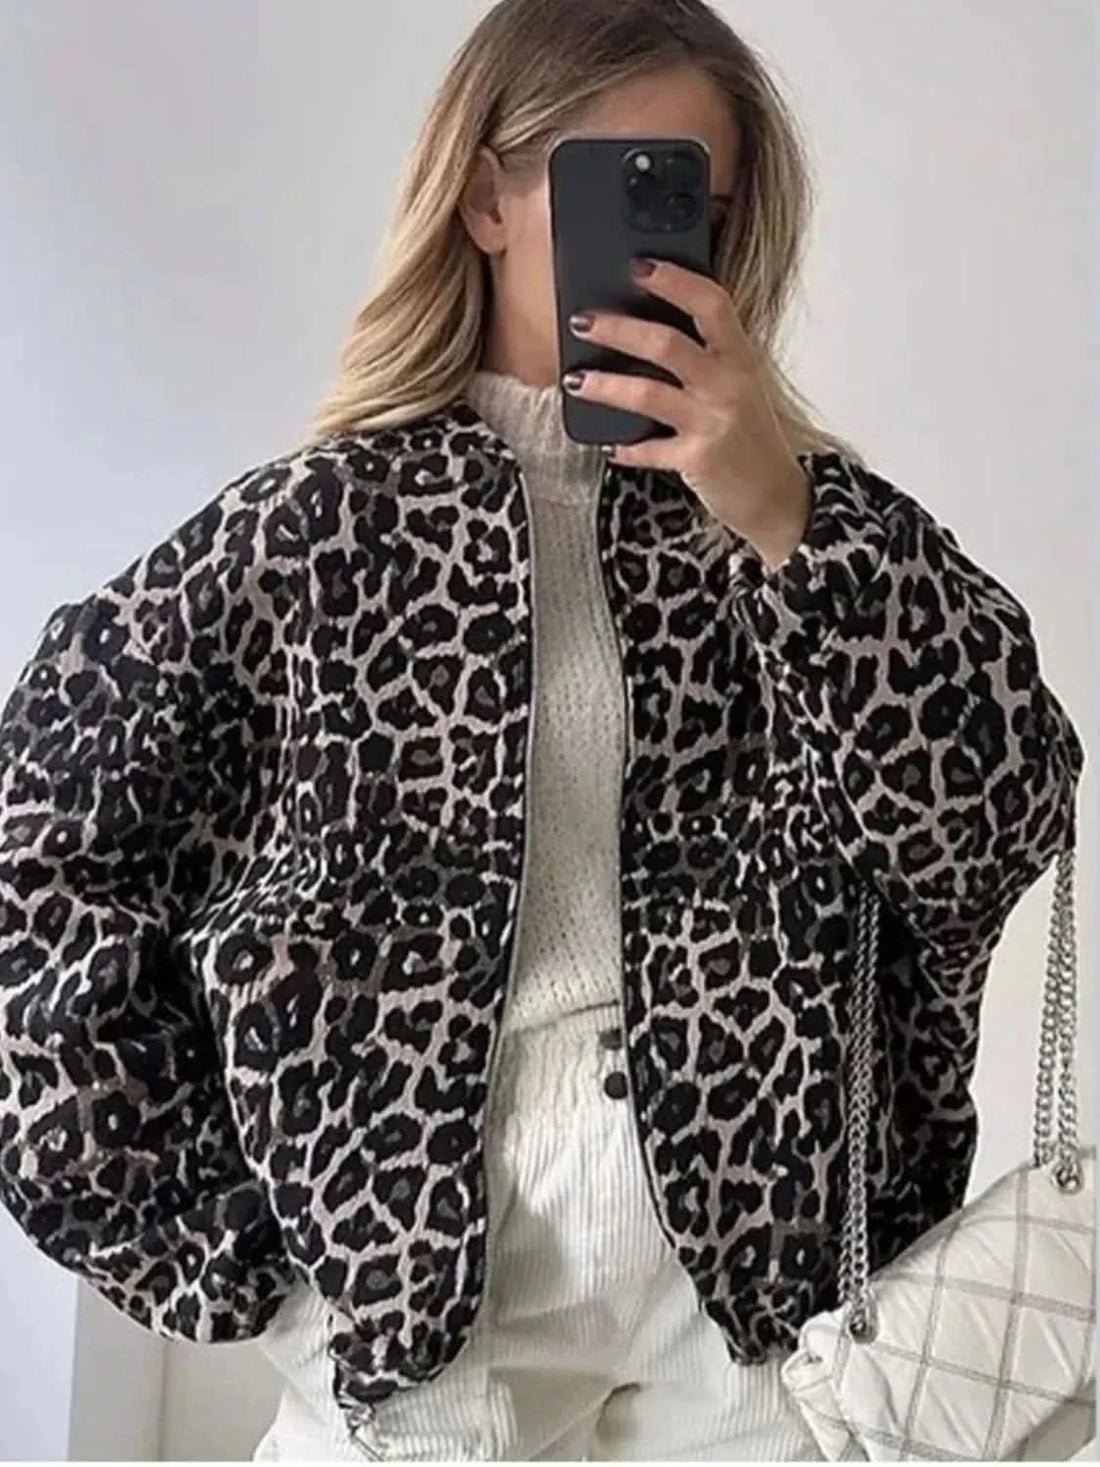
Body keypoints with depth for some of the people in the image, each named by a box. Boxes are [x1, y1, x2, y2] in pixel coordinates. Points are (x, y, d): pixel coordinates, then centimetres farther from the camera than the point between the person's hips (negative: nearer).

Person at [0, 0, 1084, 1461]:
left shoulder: (802, 503, 2)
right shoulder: (320, 520, -3)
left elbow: (1005, 827, -8)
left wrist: (786, 521, -19)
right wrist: (208, 1226, -3)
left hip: (765, 1271, 2)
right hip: (409, 1281, -1)